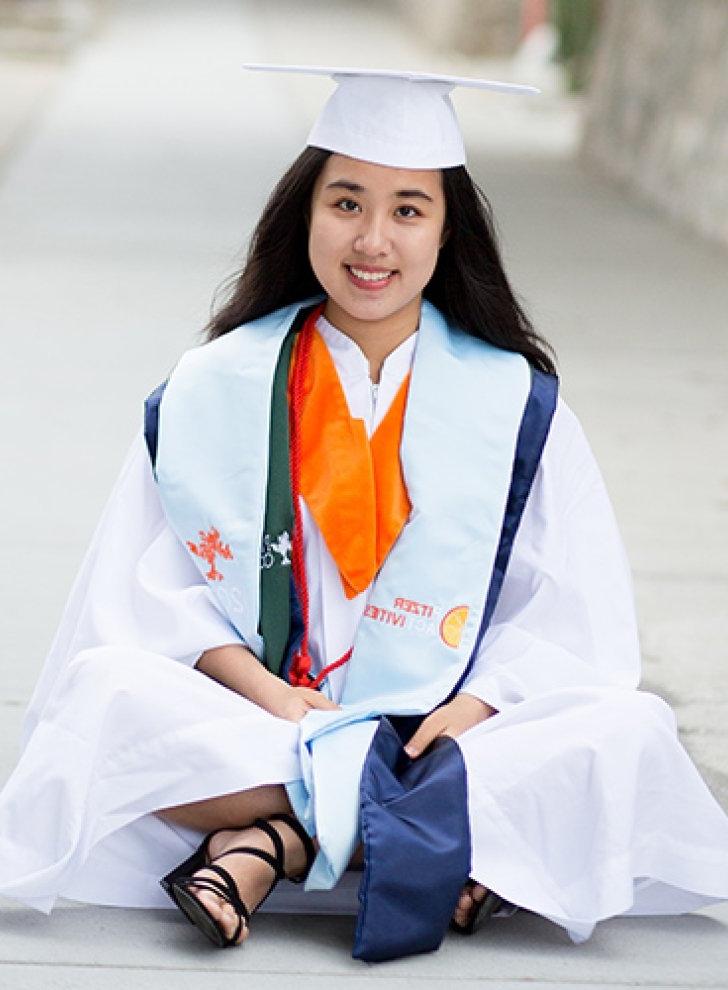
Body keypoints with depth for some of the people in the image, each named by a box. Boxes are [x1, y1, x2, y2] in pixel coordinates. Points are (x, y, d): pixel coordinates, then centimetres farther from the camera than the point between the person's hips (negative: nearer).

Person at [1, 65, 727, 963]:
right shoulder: (218, 390, 7)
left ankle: (275, 841, -29)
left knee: (629, 734, -27)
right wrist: (260, 690, -16)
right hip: (248, 719, 0)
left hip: (455, 730, 0)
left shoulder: (517, 407, 6)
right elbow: (157, 586, 1)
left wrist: (475, 708, -17)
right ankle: (434, 837, -29)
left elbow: (568, 615, 2)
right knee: (106, 692, -29)